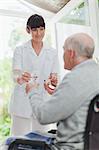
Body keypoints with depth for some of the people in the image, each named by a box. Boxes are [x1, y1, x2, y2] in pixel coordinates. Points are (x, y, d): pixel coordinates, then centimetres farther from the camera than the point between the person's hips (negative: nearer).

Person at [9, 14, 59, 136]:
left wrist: (54, 81, -20)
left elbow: (55, 75, 4)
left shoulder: (52, 52, 9)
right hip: (22, 102, -2)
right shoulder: (20, 50, 1)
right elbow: (15, 75, -11)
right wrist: (21, 78, -35)